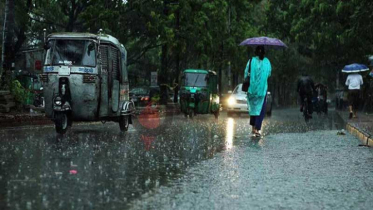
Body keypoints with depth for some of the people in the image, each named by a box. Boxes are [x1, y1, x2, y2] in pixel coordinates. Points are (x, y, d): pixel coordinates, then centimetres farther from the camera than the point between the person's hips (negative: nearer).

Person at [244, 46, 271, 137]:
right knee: (260, 109, 2)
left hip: (252, 88, 1)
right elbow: (269, 73, 7)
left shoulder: (251, 61, -5)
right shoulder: (267, 62, -4)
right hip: (262, 88, -1)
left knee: (253, 107, 15)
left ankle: (253, 128, 19)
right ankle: (257, 129, -8)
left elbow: (246, 73, -4)